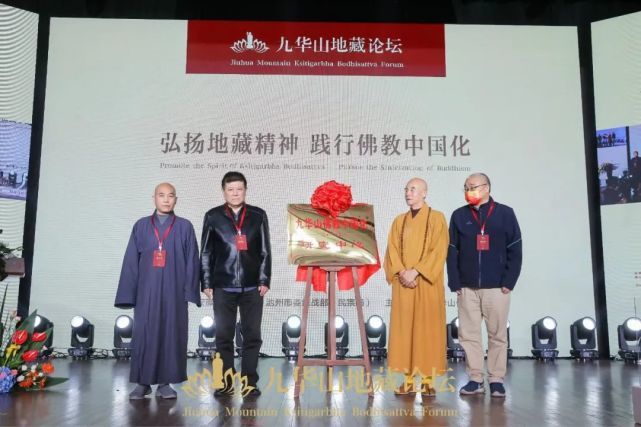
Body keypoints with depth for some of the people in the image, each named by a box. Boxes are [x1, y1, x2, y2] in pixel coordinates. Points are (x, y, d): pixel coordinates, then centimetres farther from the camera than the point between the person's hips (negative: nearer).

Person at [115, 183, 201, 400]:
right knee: (144, 335, 3)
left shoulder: (185, 227, 5)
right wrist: (128, 293, 1)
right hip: (146, 291, 1)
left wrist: (189, 291, -6)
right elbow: (130, 261, 7)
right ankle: (143, 382, 14)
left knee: (171, 335, 3)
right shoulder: (141, 226, 9)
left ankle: (165, 383, 13)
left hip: (173, 291, -1)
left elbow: (192, 261, 2)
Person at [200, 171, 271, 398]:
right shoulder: (213, 217, 4)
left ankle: (250, 382, 14)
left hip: (252, 287, 0)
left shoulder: (258, 216, 5)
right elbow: (206, 253, 6)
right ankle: (226, 383, 17)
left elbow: (265, 251, 5)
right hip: (223, 287, 0)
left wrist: (264, 281, -1)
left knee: (252, 335, 4)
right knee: (223, 335, 6)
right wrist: (206, 283, 2)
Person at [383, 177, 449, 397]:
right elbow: (392, 250, 6)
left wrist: (416, 271, -16)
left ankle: (428, 379, 6)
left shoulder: (437, 218, 1)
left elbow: (438, 250, -9)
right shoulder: (399, 221, 13)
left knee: (427, 329, -2)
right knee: (404, 329, 2)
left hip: (427, 283, -4)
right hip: (403, 282, 4)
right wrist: (402, 272, -11)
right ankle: (408, 379, 9)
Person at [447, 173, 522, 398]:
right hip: (467, 287, 2)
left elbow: (514, 250, 1)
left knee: (498, 335, 4)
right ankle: (475, 379, 12)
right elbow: (452, 251, 5)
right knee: (468, 335, 3)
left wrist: (509, 282, -6)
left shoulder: (505, 214, 3)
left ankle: (496, 380, 14)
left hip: (496, 287, -2)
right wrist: (455, 283, -2)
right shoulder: (459, 216, 7)